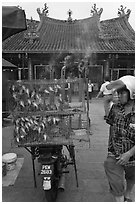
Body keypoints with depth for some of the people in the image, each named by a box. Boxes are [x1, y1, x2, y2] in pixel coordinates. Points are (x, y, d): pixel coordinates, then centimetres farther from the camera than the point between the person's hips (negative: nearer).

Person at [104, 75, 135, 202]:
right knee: (116, 185, 1)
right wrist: (110, 145, 8)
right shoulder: (115, 108, -7)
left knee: (131, 179, 25)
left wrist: (129, 154, -21)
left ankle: (127, 197, 54)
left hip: (132, 156, -1)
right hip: (114, 155, 1)